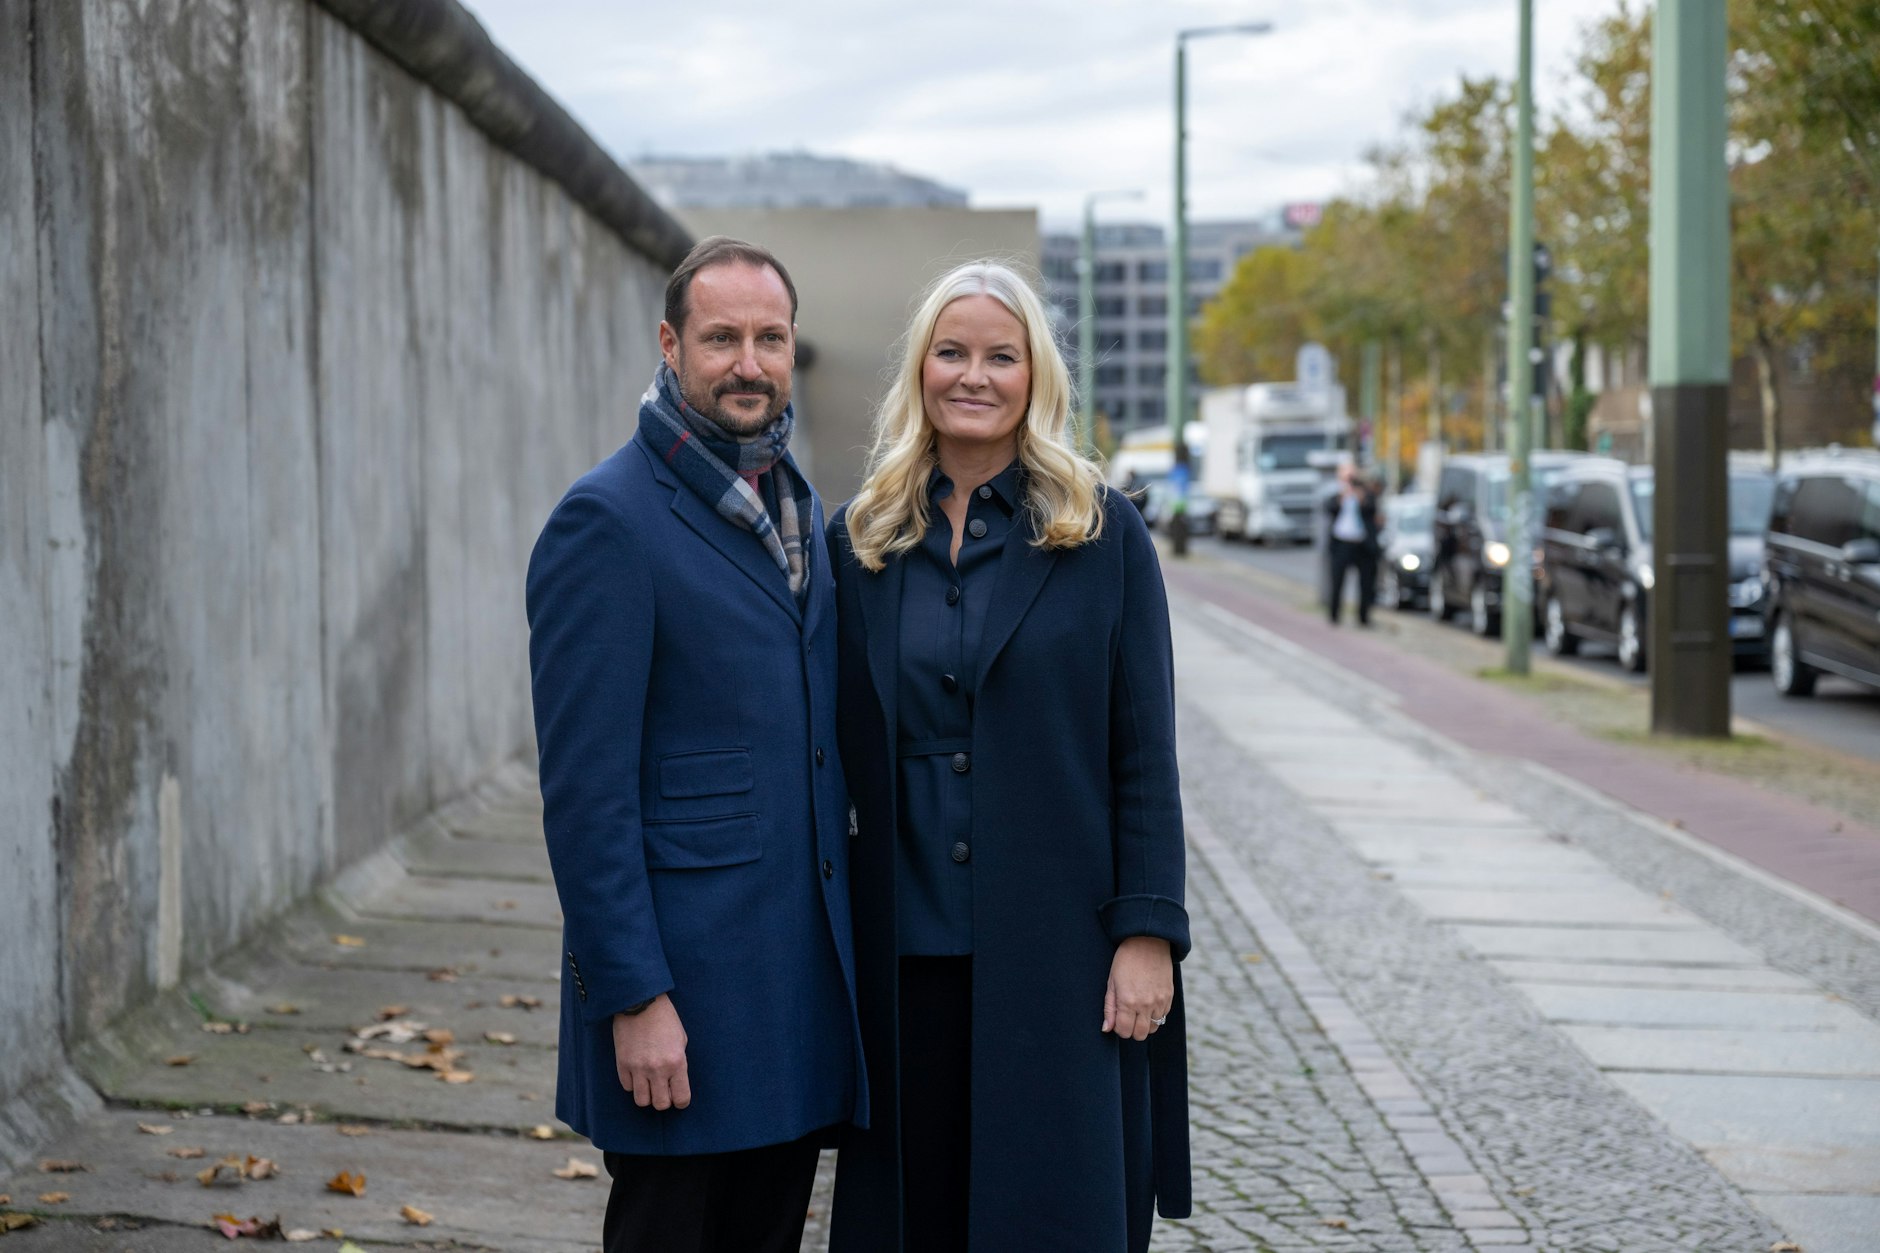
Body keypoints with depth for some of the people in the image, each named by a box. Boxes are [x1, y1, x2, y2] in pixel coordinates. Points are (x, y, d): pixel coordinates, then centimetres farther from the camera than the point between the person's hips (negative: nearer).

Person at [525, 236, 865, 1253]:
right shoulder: (607, 520, -11)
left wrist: (844, 942, 13)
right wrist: (633, 996, -18)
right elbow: (585, 784, -15)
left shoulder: (805, 513, 13)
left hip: (803, 971, 7)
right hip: (686, 979, -7)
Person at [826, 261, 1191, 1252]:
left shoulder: (1103, 536, 0)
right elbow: (839, 754, 10)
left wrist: (1146, 932, -9)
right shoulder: (858, 540, 7)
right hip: (906, 956, 3)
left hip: (1055, 944, -2)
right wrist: (832, 946, 6)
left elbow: (1145, 752, -2)